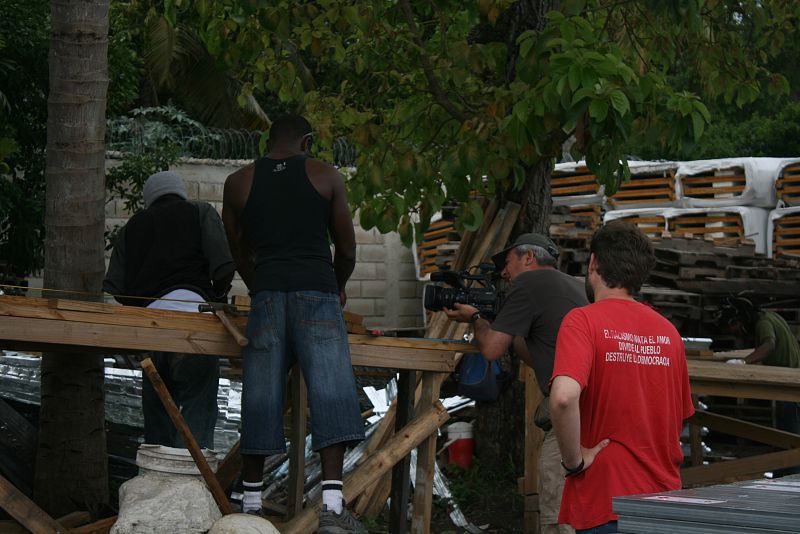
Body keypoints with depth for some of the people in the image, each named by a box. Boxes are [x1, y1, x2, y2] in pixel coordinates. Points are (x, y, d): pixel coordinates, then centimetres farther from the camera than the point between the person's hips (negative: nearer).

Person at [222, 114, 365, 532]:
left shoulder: (238, 183, 13)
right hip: (317, 291, -2)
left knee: (260, 396, 6)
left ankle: (251, 500, 10)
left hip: (266, 293, 2)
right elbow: (347, 249, 12)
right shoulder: (325, 176, 8)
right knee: (329, 390, -7)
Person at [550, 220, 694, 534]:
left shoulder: (583, 321, -9)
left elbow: (564, 397, -25)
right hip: (665, 495, 6)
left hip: (605, 506, -5)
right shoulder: (667, 331, 9)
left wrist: (573, 461, -13)